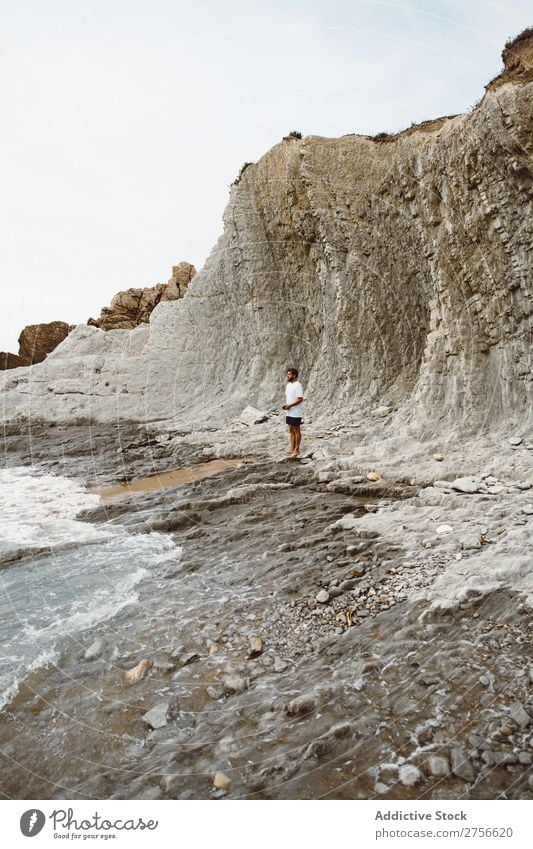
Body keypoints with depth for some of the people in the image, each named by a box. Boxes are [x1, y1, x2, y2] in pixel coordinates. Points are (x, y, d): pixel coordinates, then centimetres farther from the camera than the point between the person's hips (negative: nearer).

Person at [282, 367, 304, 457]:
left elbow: (300, 399, -21)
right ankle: (292, 449, 20)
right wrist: (285, 404, 2)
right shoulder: (288, 385, 12)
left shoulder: (298, 385, -17)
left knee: (296, 430, 0)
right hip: (289, 412, 9)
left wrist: (290, 405, -20)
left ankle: (297, 450, 7)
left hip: (296, 413, -9)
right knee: (291, 430, 13)